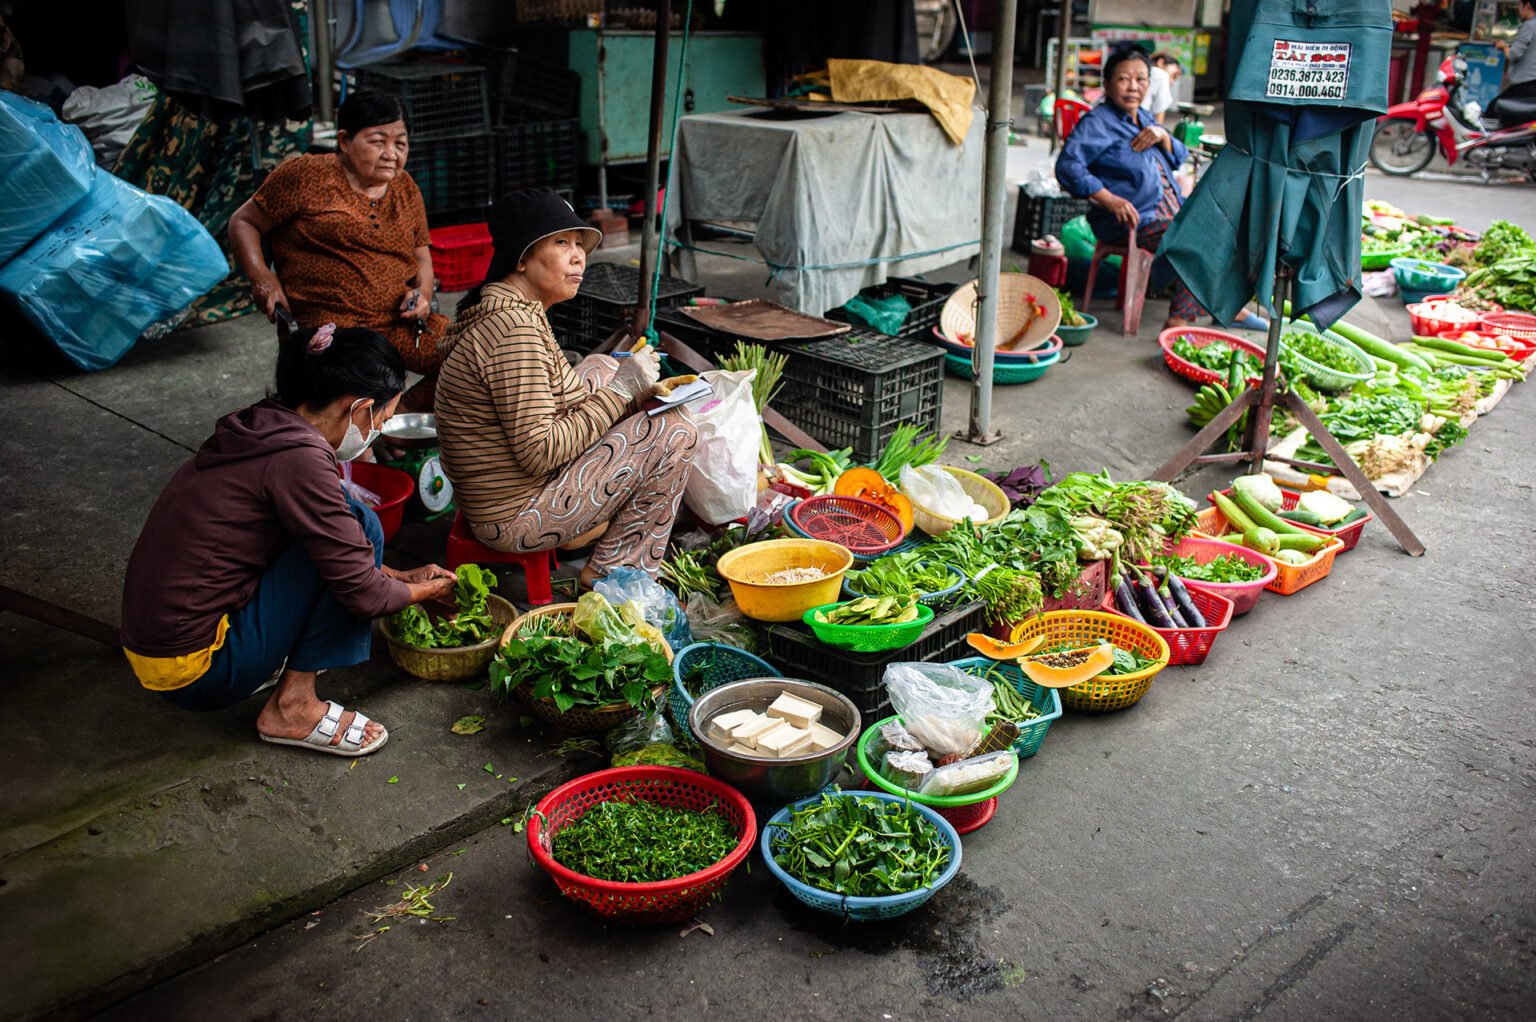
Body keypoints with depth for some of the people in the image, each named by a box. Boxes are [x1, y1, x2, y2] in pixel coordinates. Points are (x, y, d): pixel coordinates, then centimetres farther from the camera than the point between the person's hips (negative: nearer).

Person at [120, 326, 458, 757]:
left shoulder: (261, 427, 6)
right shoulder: (299, 457, -21)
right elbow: (363, 593, -16)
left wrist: (403, 576, 24)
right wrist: (426, 591, 4)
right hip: (194, 671, -9)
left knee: (339, 529, 12)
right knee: (356, 527, -10)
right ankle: (292, 707, -4)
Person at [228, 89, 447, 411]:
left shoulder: (405, 188, 16)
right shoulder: (306, 175, 1)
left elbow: (421, 254, 24)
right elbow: (243, 222, 8)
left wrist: (422, 292, 2)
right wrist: (260, 276, -9)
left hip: (400, 323, 6)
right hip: (332, 324, -5)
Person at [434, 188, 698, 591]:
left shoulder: (500, 311, 8)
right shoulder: (515, 332, -24)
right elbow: (539, 452, -25)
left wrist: (623, 383, 6)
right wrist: (620, 390, -17)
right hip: (517, 520, -10)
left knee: (602, 366, 19)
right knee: (675, 429, -12)